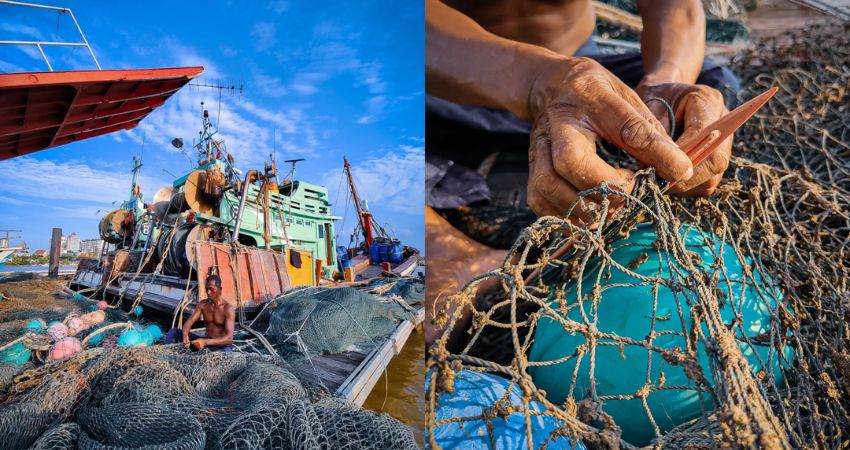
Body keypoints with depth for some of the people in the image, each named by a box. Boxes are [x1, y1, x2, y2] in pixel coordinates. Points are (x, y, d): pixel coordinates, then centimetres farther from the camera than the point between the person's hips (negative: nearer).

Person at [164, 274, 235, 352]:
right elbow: (189, 322, -4)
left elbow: (229, 338, -24)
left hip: (222, 346, -6)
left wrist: (206, 342, -38)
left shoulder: (228, 308, -15)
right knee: (173, 331, -3)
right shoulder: (203, 304, 4)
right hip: (206, 342, 6)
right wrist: (185, 335, -29)